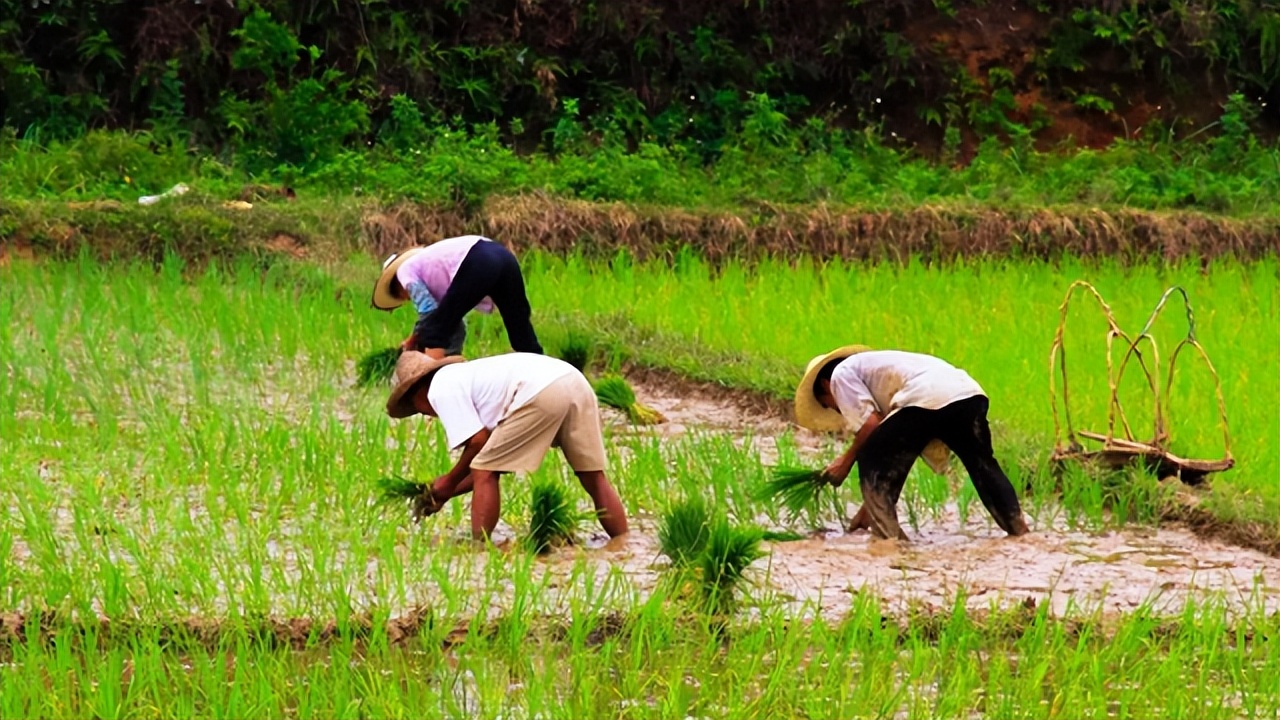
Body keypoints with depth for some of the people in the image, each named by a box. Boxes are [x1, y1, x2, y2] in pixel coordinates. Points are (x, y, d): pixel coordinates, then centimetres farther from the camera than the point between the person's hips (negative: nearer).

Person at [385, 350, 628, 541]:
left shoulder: (440, 388, 10)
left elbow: (479, 441, 0)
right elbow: (496, 462, 34)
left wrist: (449, 482, 14)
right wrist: (446, 494, 34)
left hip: (542, 393, -9)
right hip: (576, 382, 9)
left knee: (485, 474, 4)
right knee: (594, 479, 14)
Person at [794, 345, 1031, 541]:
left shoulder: (842, 374, 18)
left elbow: (871, 425, 1)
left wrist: (847, 460, 17)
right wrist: (870, 506, 43)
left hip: (926, 399, -8)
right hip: (969, 393, 8)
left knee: (871, 464, 9)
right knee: (983, 465, 26)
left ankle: (889, 538, 6)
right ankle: (1020, 531, 30)